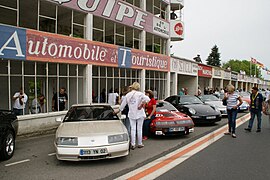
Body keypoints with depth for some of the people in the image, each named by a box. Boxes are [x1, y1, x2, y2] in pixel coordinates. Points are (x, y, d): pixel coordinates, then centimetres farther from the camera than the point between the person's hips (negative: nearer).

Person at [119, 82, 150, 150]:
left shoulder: (127, 95, 2)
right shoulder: (139, 94, -7)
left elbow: (123, 104, 9)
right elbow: (147, 99, -21)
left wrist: (120, 110, 24)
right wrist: (142, 105, -8)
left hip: (131, 114, 3)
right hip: (140, 114, -2)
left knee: (133, 129, 6)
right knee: (139, 129, 7)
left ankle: (133, 144, 4)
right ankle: (140, 144, 16)